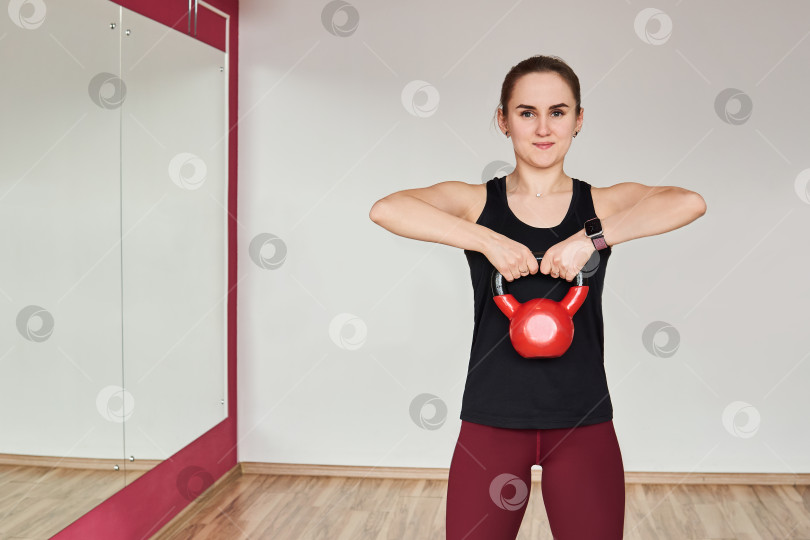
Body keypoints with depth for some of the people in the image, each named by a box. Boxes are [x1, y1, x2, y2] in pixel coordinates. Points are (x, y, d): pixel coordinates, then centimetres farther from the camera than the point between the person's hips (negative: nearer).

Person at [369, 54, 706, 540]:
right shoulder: (476, 202, 1)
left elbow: (690, 202, -17)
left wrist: (591, 238, -22)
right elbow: (385, 209, -18)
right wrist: (489, 241, -21)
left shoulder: (603, 205, 2)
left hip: (584, 425, 1)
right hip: (491, 423, 0)